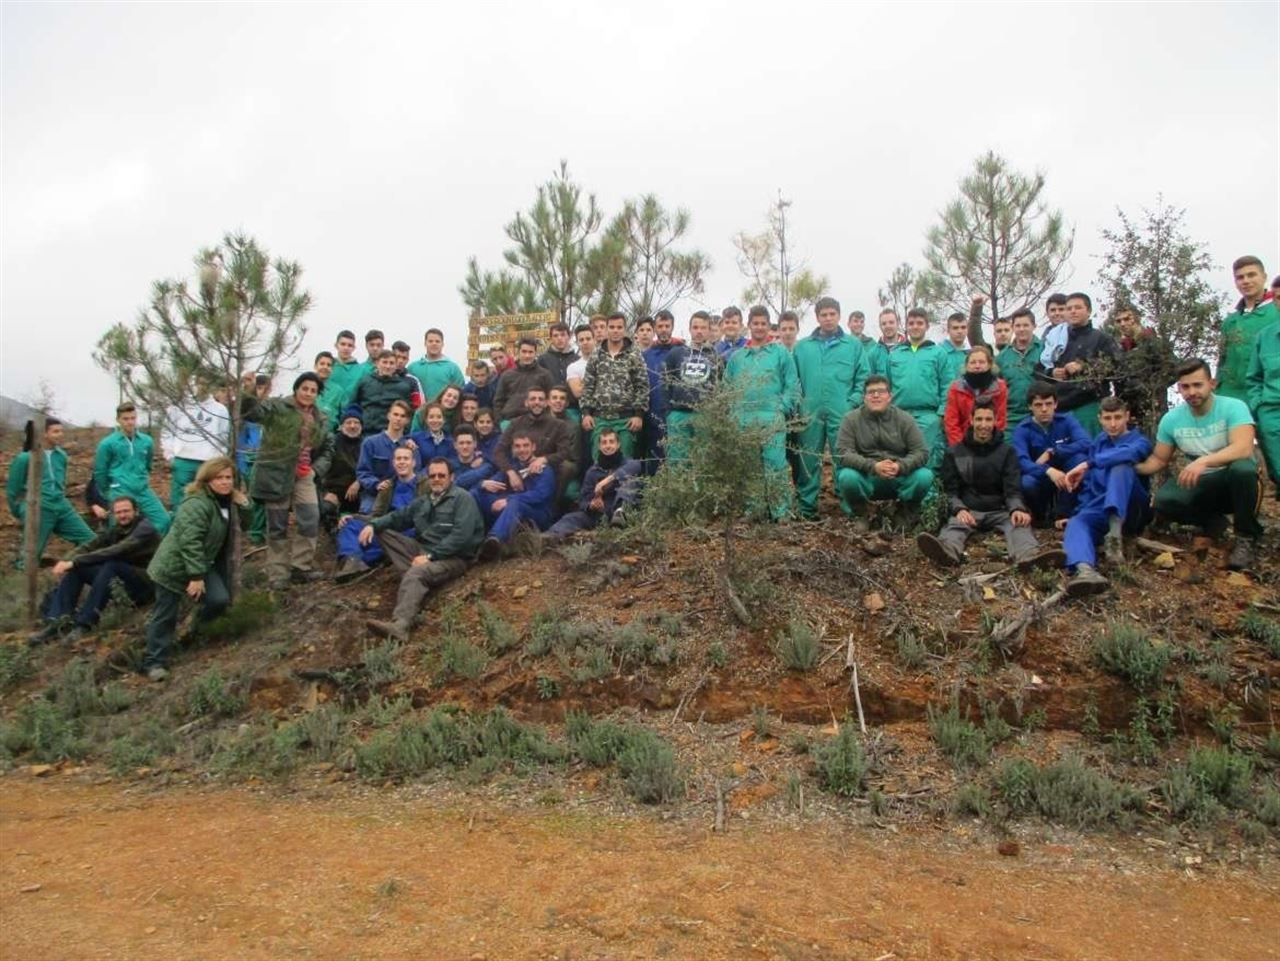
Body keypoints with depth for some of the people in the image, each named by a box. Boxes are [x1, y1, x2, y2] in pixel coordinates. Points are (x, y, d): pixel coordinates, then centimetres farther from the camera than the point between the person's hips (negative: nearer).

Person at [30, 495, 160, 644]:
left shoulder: (145, 529, -13)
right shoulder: (115, 530, 10)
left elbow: (115, 552, -26)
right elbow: (89, 546, -2)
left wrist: (75, 562, -27)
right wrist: (67, 561, -21)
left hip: (144, 586, -7)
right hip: (119, 580, 7)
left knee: (111, 565, -32)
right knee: (75, 568, -8)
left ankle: (83, 624, -33)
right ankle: (58, 621, -19)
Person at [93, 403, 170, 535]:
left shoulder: (146, 441, 6)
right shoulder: (108, 443, -5)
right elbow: (99, 471, 5)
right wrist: (107, 494, 13)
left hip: (143, 490, 4)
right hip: (120, 492, -4)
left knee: (163, 520, -6)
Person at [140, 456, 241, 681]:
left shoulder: (228, 502, 5)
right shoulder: (196, 504, -25)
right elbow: (190, 542, -30)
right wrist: (196, 576, -29)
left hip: (202, 564, 8)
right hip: (173, 566, -8)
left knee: (219, 600, -10)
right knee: (165, 616, 0)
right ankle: (154, 662, 13)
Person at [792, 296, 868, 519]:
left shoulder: (854, 345, 6)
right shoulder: (802, 347, 11)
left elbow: (863, 378, 3)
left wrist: (853, 403, -8)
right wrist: (799, 404, -2)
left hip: (842, 414, -1)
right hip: (810, 414, 2)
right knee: (808, 462, 6)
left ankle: (850, 508, 7)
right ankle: (807, 507, 14)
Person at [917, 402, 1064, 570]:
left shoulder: (1007, 452, 12)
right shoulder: (954, 453, 11)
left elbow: (1013, 489, 2)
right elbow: (950, 490, 7)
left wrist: (1017, 509, -21)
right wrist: (959, 509, -16)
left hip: (1000, 510, 1)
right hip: (967, 510, -1)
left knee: (1019, 523, -30)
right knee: (955, 525, -34)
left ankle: (1029, 556, -62)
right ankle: (946, 552, -69)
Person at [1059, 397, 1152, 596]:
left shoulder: (1139, 441, 6)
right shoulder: (1098, 442, 24)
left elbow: (1129, 454, -21)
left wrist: (1088, 464, -23)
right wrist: (1084, 508, 13)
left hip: (1131, 511, -3)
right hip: (1099, 510, 3)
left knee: (1121, 466, -29)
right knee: (1076, 522, -32)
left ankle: (1115, 534, -47)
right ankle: (1084, 569, -66)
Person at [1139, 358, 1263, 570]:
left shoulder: (1233, 407, -16)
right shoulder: (1171, 419, -4)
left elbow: (1243, 449, -32)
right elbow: (1159, 459, 6)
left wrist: (1204, 461, -47)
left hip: (1233, 482, -3)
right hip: (1200, 485, 3)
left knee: (1243, 468, -38)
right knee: (1164, 501, -26)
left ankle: (1247, 537, -16)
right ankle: (1212, 521, 6)